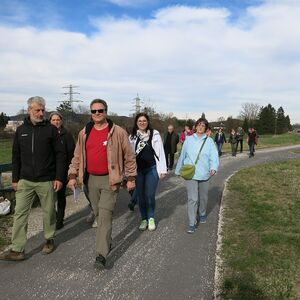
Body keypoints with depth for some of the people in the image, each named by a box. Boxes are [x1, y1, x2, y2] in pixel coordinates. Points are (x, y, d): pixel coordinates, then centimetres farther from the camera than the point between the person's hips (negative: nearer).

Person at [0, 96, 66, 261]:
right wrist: (15, 179, 8)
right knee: (20, 213, 1)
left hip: (46, 181, -2)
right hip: (25, 181, 3)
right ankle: (17, 250, 9)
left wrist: (59, 177, -9)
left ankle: (49, 239, 29)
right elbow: (16, 156, 11)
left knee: (48, 212, 9)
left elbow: (60, 155, -4)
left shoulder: (51, 129, -3)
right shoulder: (21, 130, 7)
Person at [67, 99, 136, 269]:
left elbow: (129, 156, -3)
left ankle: (101, 254, -7)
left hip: (110, 180, -5)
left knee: (105, 215, -11)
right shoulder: (84, 133, 7)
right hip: (91, 179, 5)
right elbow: (77, 156, 13)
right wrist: (73, 176, 7)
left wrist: (131, 178, -3)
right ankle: (107, 242, 36)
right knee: (98, 214, 16)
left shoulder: (118, 132, -7)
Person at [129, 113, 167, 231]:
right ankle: (144, 219, 24)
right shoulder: (132, 136, 4)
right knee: (141, 196, 8)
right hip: (138, 170, 2)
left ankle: (151, 218, 18)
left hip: (152, 169, -2)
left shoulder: (155, 134, -2)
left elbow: (160, 152, -1)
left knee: (149, 195, -4)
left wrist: (162, 169, -3)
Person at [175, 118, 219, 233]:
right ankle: (192, 224, -2)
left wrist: (213, 168, -25)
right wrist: (179, 170, 13)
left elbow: (214, 156, -7)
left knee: (203, 197, 19)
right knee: (192, 198, -8)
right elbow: (182, 155, 7)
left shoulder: (209, 141, 0)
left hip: (204, 174, 2)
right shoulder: (189, 140, 1)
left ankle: (202, 214, 44)